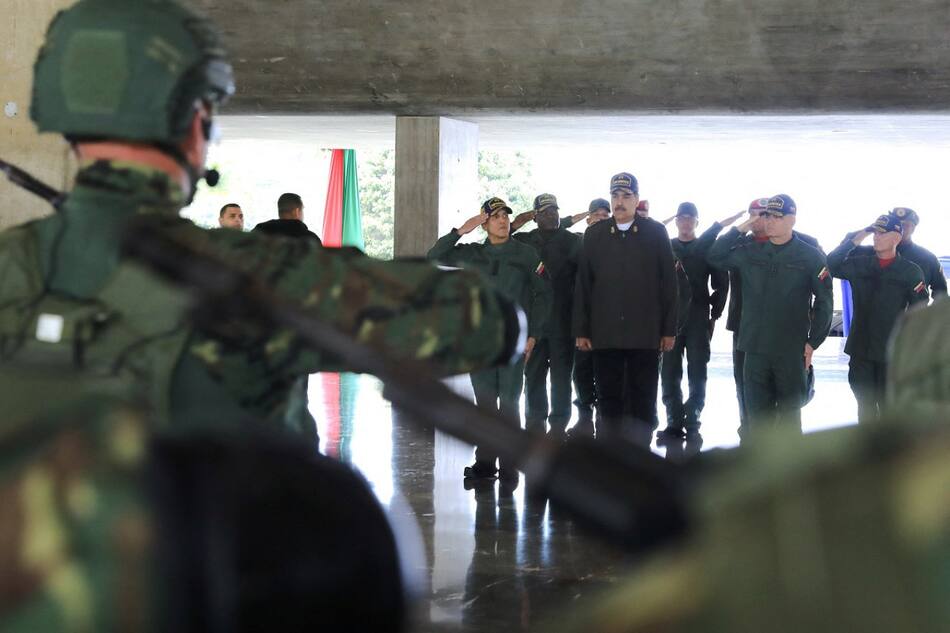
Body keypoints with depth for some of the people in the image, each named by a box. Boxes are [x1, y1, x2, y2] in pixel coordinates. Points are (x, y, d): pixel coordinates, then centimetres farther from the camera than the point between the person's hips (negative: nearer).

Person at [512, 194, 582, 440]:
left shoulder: (572, 241, 2)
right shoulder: (523, 241, 10)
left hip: (562, 320, -2)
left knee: (561, 375, 1)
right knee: (533, 375, 7)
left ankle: (558, 424, 7)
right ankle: (535, 425, 15)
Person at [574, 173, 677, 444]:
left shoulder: (656, 233, 3)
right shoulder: (594, 234, 8)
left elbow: (668, 283, 2)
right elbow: (583, 284, 7)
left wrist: (669, 329, -2)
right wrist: (581, 330, 2)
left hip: (645, 335, -1)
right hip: (605, 334, 2)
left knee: (642, 401, 3)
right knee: (608, 401, 5)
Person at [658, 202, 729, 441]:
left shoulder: (708, 247, 8)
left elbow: (721, 283, 5)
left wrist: (714, 313, -2)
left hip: (698, 318, -1)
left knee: (697, 372, -2)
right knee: (670, 372, -1)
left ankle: (692, 422, 1)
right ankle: (674, 423, 3)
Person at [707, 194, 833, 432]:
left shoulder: (811, 257, -2)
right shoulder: (750, 252, 8)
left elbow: (824, 302, -1)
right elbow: (715, 257, 10)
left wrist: (813, 341, -5)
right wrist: (739, 230, 2)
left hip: (792, 350, -3)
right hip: (755, 348, 3)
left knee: (789, 412, 6)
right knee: (757, 412, 6)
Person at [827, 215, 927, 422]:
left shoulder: (911, 271, -1)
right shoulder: (859, 264, 6)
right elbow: (832, 265, -10)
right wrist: (855, 240, -13)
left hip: (891, 351, -3)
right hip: (860, 349, 3)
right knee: (865, 404, 11)